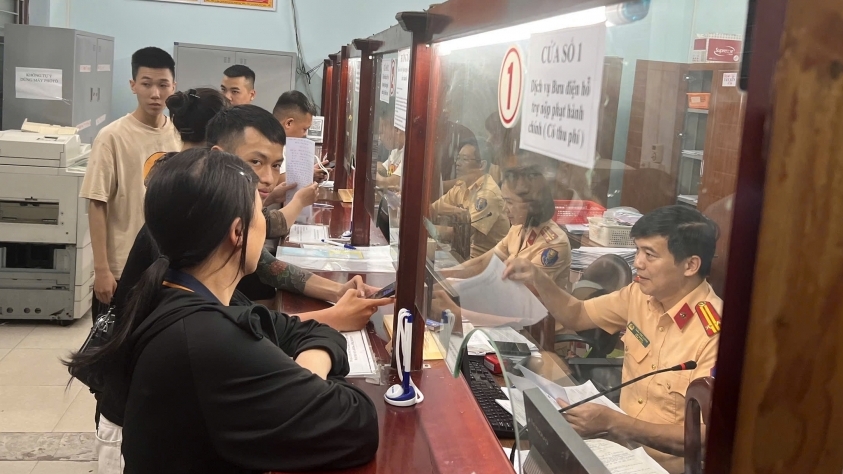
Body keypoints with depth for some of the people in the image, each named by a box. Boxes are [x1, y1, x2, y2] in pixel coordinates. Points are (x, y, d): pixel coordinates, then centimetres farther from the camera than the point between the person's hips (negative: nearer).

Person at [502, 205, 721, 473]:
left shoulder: (716, 335, -23)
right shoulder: (642, 294, -1)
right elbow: (576, 316, 14)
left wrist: (612, 422, -30)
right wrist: (536, 280, -4)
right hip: (622, 440, 7)